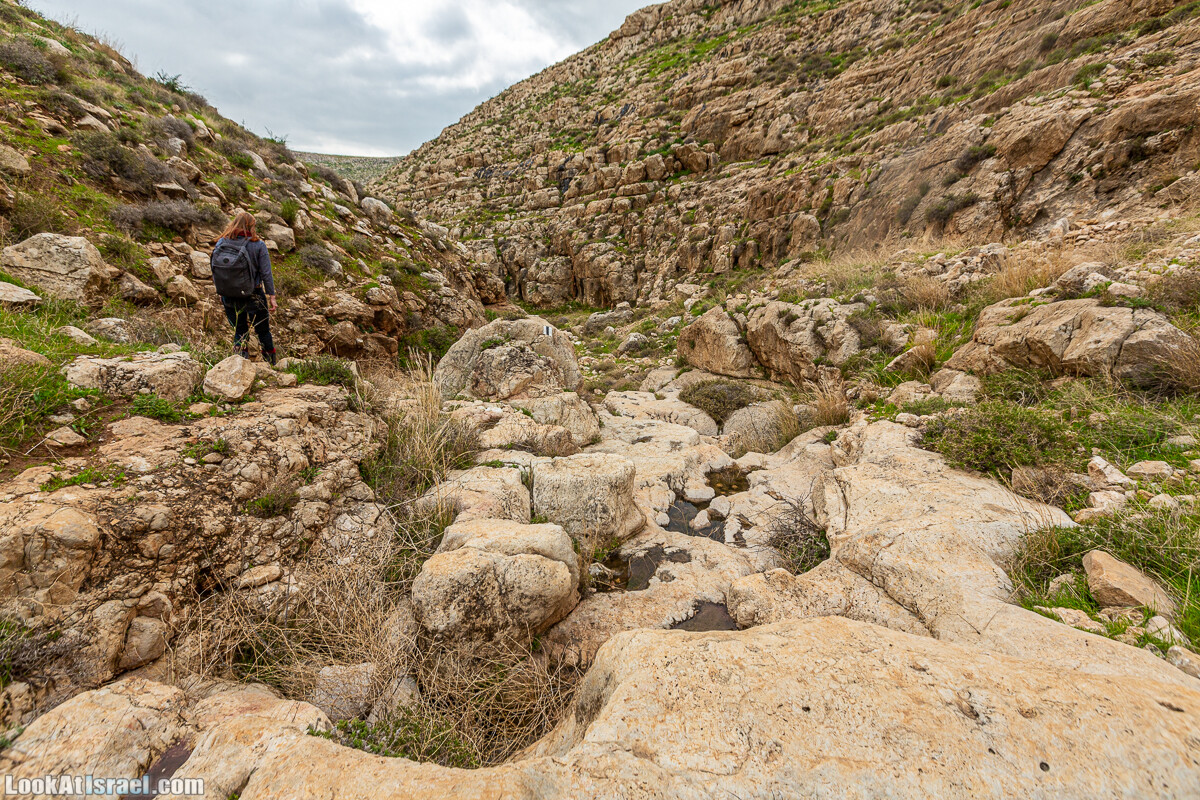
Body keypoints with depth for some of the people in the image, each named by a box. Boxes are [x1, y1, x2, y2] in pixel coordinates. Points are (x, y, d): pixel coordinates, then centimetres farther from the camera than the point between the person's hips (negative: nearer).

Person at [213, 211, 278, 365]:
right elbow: (266, 274, -12)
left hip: (229, 296, 3)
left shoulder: (221, 243, -2)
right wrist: (271, 296, -4)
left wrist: (221, 292, 14)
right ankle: (271, 364, 22)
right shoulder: (258, 245, -11)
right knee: (263, 331, 13)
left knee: (239, 331, 18)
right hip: (253, 297, -3)